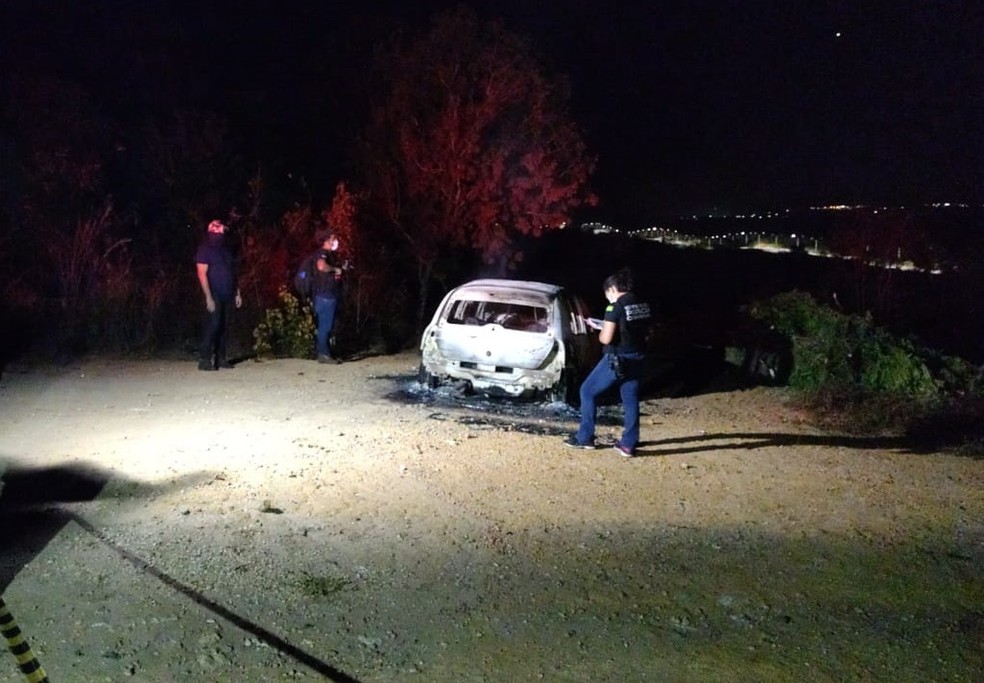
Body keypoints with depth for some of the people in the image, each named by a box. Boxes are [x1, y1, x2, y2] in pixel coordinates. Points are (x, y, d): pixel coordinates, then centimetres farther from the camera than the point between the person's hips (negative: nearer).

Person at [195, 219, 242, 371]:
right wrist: (208, 297, -18)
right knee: (212, 324, -11)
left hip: (226, 295, 6)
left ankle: (220, 358, 11)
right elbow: (202, 274, -11)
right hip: (214, 295, -6)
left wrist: (237, 293, 16)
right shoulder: (205, 250, -4)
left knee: (223, 326, 6)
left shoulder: (225, 250, 17)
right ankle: (204, 359, -9)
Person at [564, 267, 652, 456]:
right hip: (637, 359, 7)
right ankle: (628, 444, 14)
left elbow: (606, 338, -20)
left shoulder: (615, 307, -17)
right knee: (631, 400, 13)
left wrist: (600, 333, 0)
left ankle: (585, 438, 13)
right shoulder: (644, 306, 5)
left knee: (588, 391, 9)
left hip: (618, 359, -7)